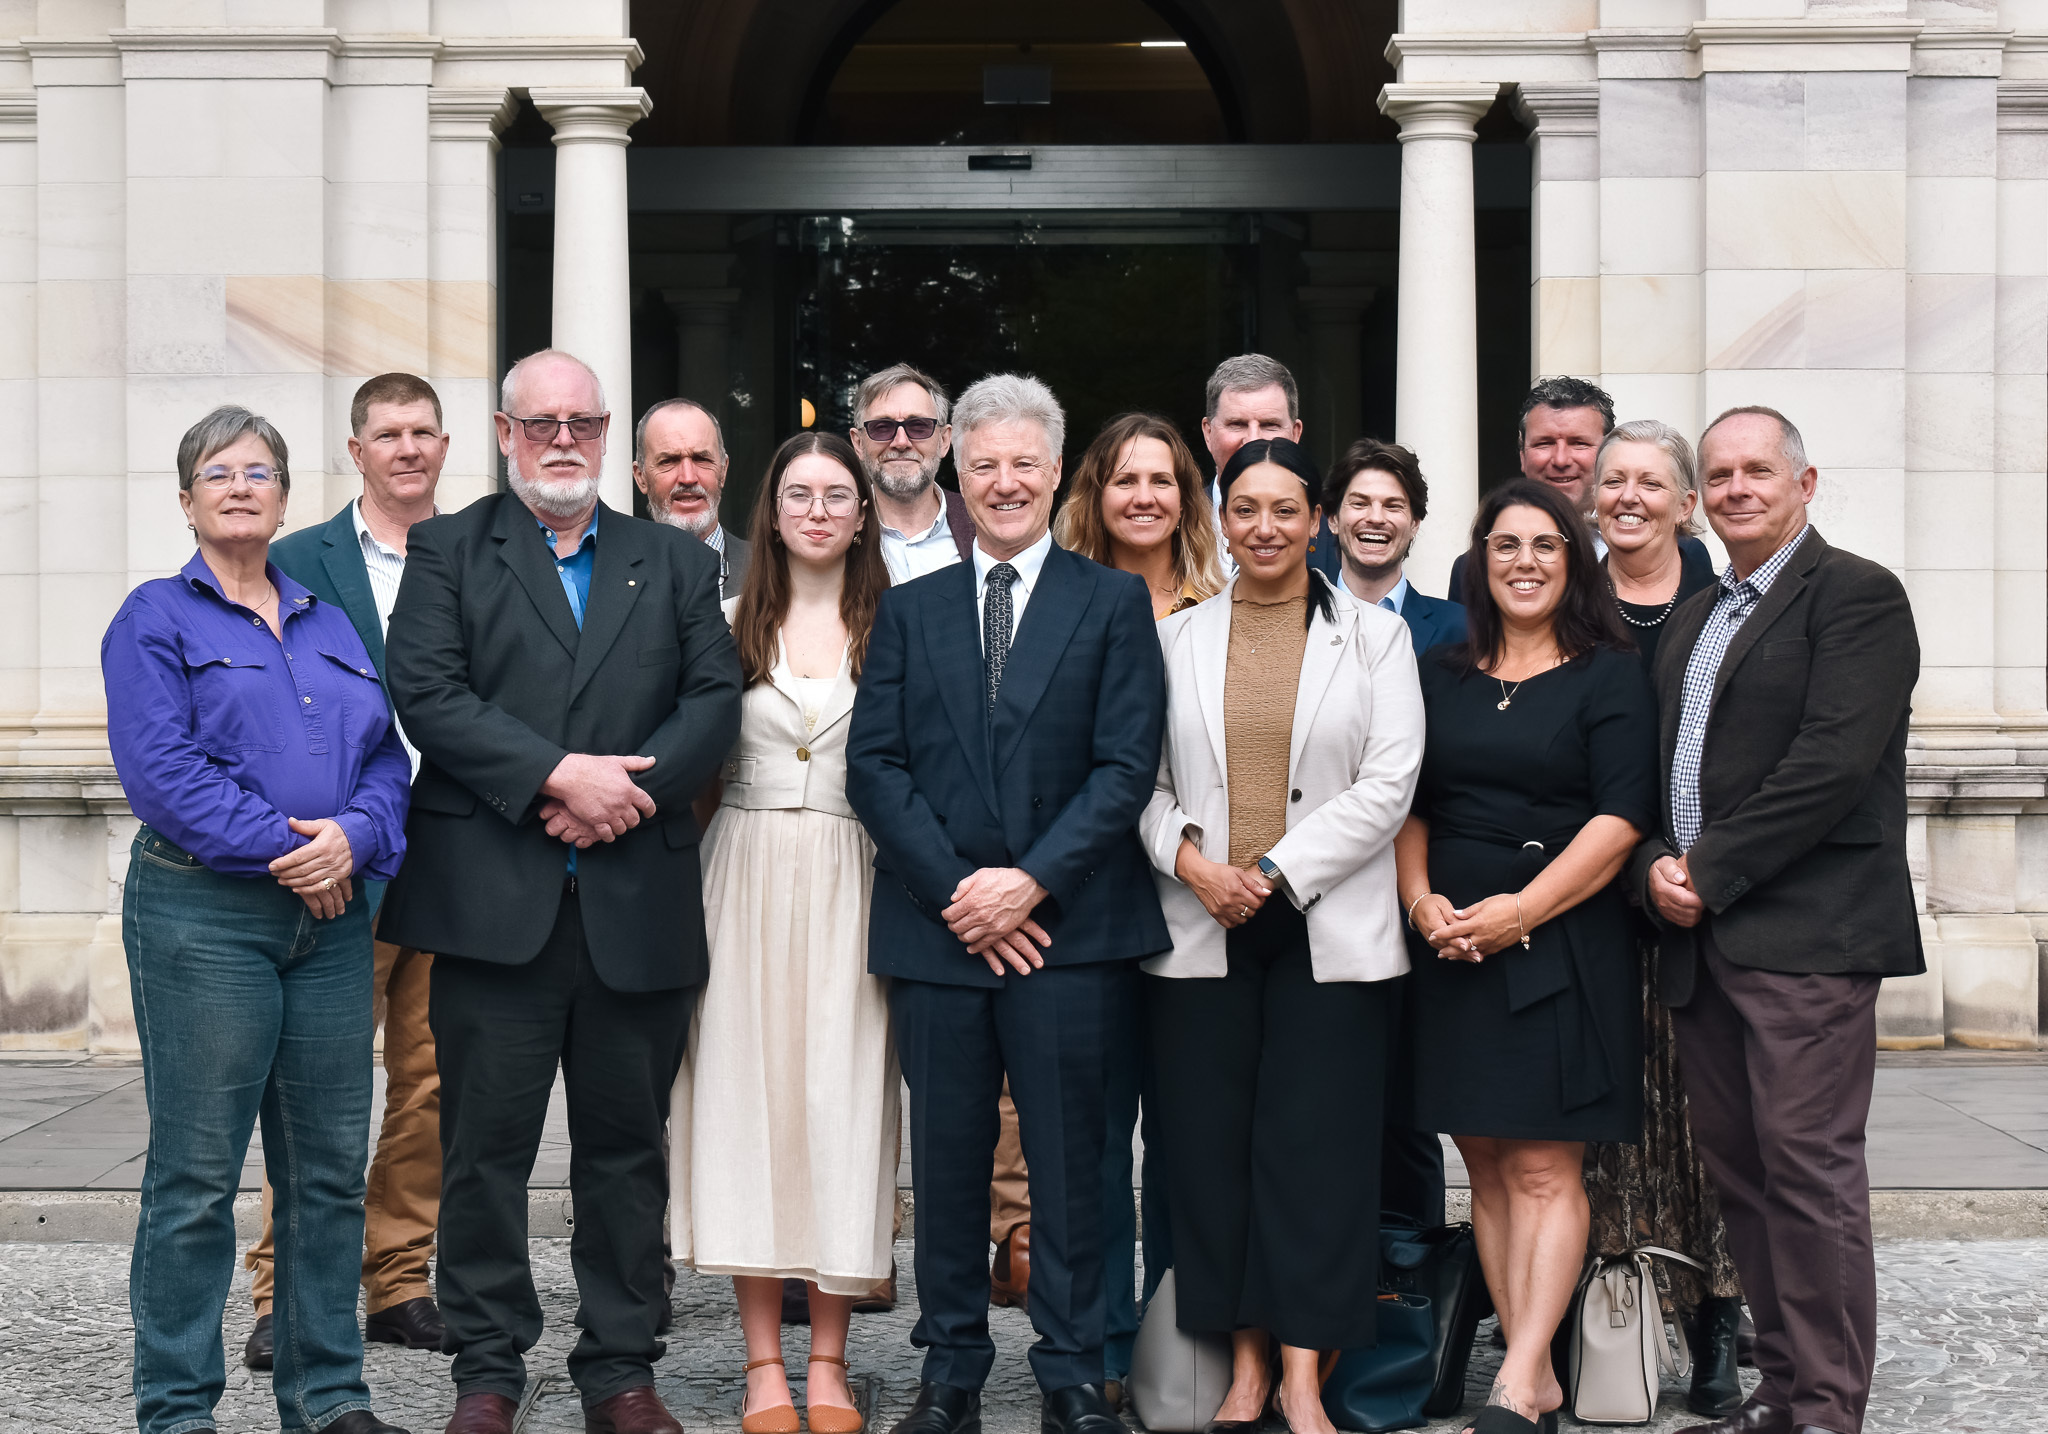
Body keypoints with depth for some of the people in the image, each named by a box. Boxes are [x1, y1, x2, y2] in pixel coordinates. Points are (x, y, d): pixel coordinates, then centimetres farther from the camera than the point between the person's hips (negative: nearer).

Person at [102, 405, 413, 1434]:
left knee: (330, 1167, 7)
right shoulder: (155, 619, 2)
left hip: (331, 919, 5)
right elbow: (159, 767, -10)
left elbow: (385, 757, 11)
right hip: (203, 915, -5)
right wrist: (282, 848, -16)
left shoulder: (329, 625, 18)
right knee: (196, 1173, -3)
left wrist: (353, 836, -10)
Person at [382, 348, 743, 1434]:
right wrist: (559, 774, -15)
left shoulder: (676, 563, 15)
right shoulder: (447, 551, 8)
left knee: (627, 1143, 7)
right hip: (493, 898, -2)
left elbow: (715, 700, 5)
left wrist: (633, 789, -12)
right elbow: (427, 694, -6)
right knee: (486, 1143, 2)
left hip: (637, 903, 2)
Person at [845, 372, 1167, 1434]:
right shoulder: (909, 610, 13)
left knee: (1067, 1158, 2)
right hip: (936, 927, 2)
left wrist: (1031, 882, -12)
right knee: (946, 1158, 7)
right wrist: (954, 888, -8)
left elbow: (1126, 767, -3)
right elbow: (873, 763, 4)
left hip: (1067, 925, -2)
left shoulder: (1113, 603, 6)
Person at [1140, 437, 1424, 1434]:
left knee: (1316, 1144, -3)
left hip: (1329, 929, -2)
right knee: (1210, 1144, 2)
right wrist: (1190, 859, -11)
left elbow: (1388, 784, -3)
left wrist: (1275, 874, -10)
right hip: (1200, 933, 2)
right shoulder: (1176, 638, 10)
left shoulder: (1375, 637, 5)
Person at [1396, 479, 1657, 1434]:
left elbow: (1621, 817, -9)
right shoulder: (1441, 675, 13)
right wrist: (1422, 899, -5)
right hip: (1452, 949, 5)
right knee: (1487, 1167, 5)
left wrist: (1521, 908, -16)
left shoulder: (1610, 675, 0)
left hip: (1563, 947, -5)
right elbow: (1409, 805, 13)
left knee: (1544, 1168, -7)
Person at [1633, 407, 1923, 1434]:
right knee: (1737, 1168, 9)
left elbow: (1833, 760, -15)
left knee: (1808, 1165, -9)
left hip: (1806, 933, -8)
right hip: (1699, 934, 8)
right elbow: (1656, 765, 20)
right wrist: (1656, 866, 0)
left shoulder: (1854, 595, -4)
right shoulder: (1691, 619, 21)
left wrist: (1711, 871, -14)